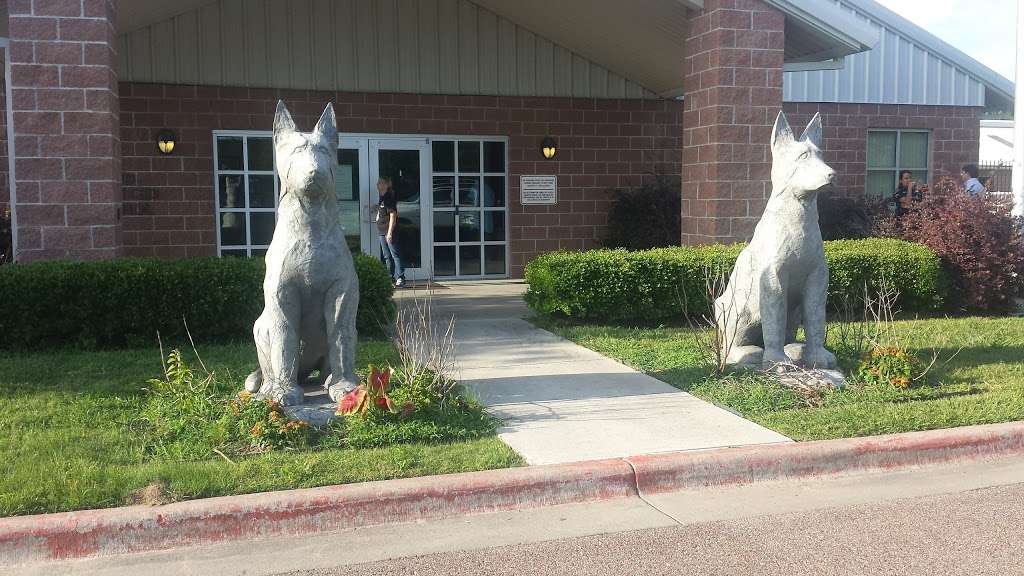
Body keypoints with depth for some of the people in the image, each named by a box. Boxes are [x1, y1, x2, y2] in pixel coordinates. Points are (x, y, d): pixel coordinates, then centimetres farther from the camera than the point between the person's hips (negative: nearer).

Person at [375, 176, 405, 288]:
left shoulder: (389, 198, -12)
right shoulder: (382, 198, 15)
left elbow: (393, 215, -17)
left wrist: (390, 232, -21)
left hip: (389, 231, -10)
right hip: (382, 231, 10)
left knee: (395, 255, -11)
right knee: (387, 256, 11)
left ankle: (400, 278, -12)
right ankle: (391, 277, 16)